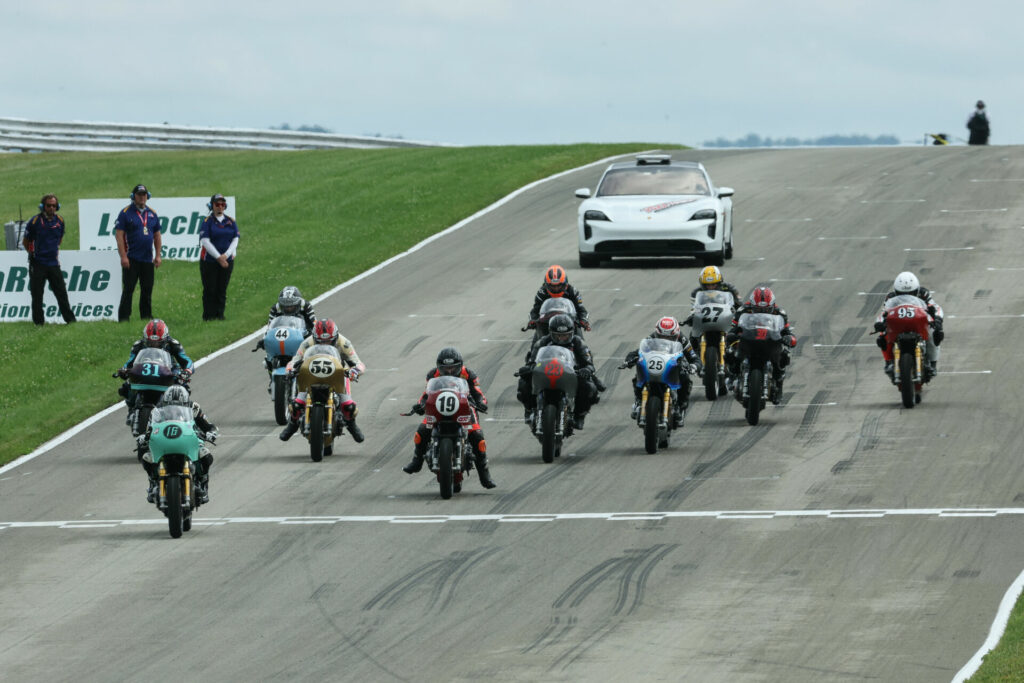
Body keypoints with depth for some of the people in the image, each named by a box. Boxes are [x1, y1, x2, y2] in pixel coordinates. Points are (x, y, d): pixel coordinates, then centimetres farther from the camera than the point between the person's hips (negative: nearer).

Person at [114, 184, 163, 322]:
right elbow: (119, 235, -8)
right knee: (128, 290, -5)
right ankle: (123, 318, -3)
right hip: (131, 259, -5)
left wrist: (158, 256, 9)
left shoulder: (152, 214, 12)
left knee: (147, 290, 8)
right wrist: (123, 257, -15)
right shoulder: (125, 213, -4)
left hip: (148, 259, 5)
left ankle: (147, 317, 15)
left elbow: (157, 236, 17)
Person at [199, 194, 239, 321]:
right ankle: (209, 315, 2)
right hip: (209, 261, -3)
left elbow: (235, 240, 6)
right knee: (210, 290, -3)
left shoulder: (231, 221, 8)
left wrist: (225, 255, -9)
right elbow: (205, 241, -10)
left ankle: (220, 314, 11)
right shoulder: (208, 221, -3)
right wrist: (218, 257, -14)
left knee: (222, 290, 5)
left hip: (227, 261, 3)